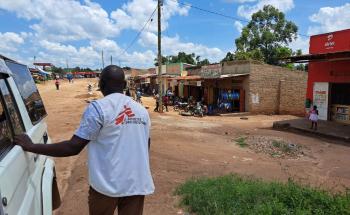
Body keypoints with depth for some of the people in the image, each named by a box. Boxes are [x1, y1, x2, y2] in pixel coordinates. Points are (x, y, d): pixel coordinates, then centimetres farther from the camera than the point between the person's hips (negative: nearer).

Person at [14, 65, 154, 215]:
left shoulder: (98, 108, -12)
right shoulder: (141, 110, 3)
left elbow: (73, 147, -14)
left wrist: (30, 147, -3)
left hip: (107, 184, -3)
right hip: (137, 184, 4)